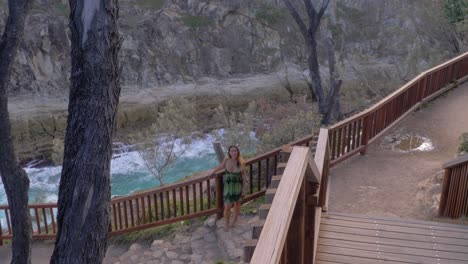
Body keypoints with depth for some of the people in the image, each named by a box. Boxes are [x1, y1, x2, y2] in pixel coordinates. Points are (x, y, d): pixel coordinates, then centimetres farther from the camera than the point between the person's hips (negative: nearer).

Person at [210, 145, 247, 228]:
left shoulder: (241, 162, -17)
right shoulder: (226, 160, -16)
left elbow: (243, 175, -7)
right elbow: (221, 166, 6)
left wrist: (244, 187, -3)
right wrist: (212, 172, 20)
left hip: (238, 186, 0)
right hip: (228, 186, 0)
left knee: (237, 203, 21)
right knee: (227, 207, -2)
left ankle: (235, 220, 46)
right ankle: (227, 224, 25)